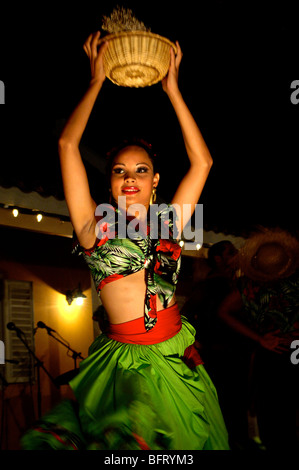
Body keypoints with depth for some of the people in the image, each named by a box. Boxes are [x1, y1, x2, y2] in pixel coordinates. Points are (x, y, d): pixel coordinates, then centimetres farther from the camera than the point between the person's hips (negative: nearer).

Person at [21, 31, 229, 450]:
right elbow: (67, 144, 0)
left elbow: (202, 161, 10)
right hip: (121, 361, -2)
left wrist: (172, 89, 13)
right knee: (127, 439, -20)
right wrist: (97, 81, 7)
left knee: (180, 439, -7)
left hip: (176, 359, 3)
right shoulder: (95, 226, 4)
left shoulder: (168, 223, 10)